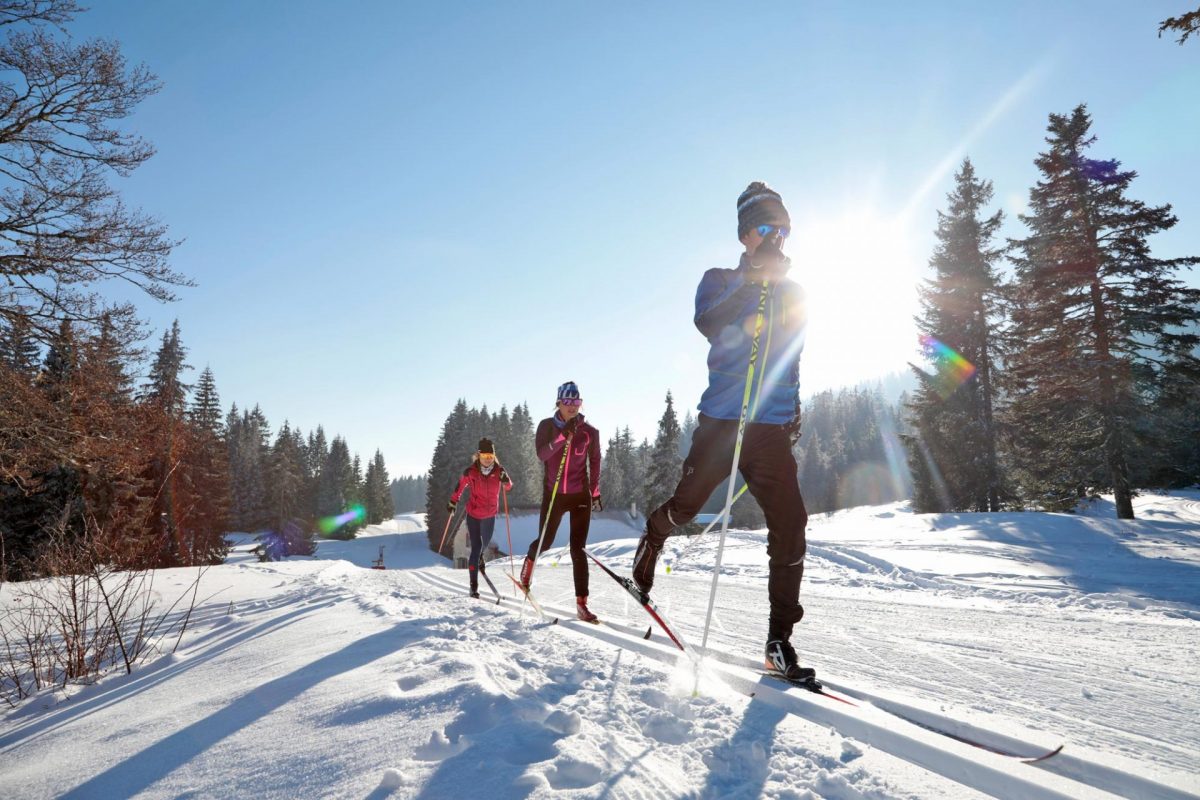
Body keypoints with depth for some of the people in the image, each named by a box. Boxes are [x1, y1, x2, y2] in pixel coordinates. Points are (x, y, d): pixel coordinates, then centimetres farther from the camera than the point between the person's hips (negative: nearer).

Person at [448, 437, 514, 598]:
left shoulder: (499, 471, -10)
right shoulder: (470, 472, -14)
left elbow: (509, 488, -8)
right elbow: (460, 486, 1)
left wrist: (505, 480, -30)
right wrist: (453, 502, 6)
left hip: (490, 514, 3)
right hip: (474, 514, -3)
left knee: (485, 542, 22)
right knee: (476, 547, -10)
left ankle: (479, 558, 58)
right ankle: (474, 585, -7)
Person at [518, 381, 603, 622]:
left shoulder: (590, 432, -1)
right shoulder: (547, 426, -3)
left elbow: (594, 463, 9)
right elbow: (541, 454, -17)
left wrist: (595, 493, 10)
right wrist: (564, 435, -28)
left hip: (580, 496, 0)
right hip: (553, 494, 0)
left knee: (578, 549, -4)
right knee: (545, 541, 11)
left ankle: (581, 604, -1)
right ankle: (529, 562, 46)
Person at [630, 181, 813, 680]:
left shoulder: (793, 294, 17)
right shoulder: (719, 282, 7)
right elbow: (710, 326, -14)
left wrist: (793, 407, 16)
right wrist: (752, 279, -19)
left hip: (774, 428, 3)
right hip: (721, 420, -2)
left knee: (790, 526, -7)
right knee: (686, 504, 3)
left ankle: (780, 639, 2)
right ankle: (652, 540, 39)